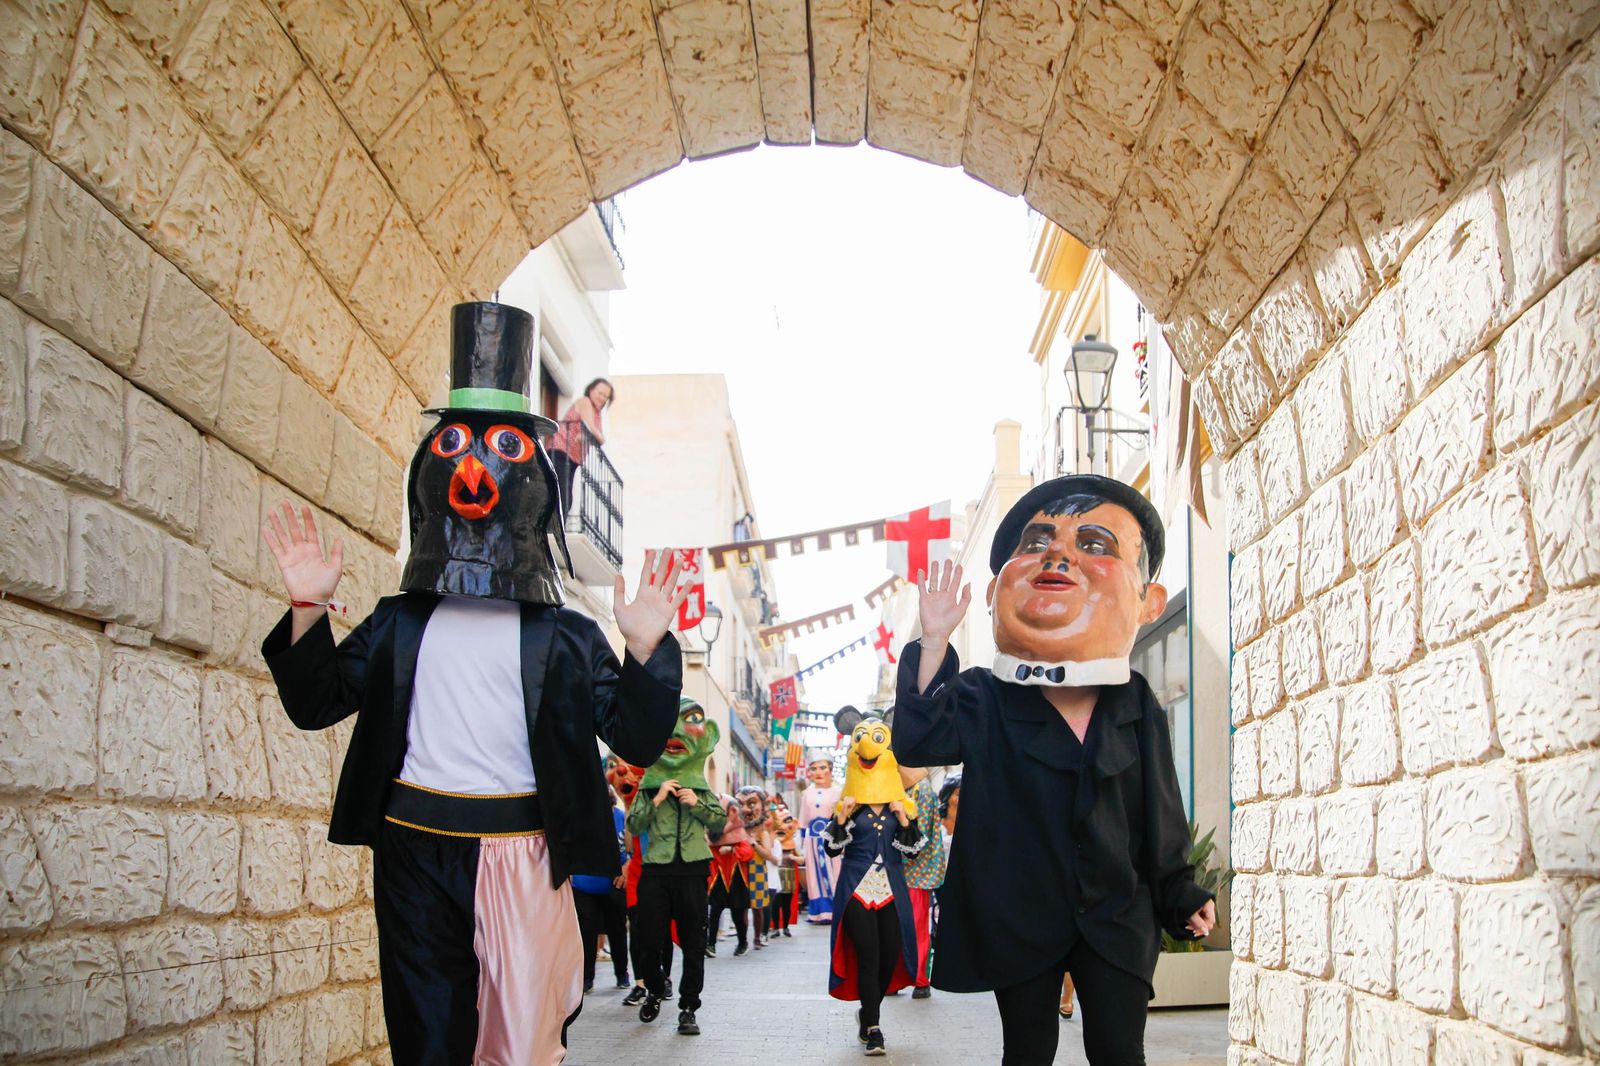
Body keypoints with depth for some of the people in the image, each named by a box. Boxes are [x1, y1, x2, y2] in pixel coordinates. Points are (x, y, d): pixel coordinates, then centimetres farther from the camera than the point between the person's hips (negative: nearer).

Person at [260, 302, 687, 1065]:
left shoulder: (565, 638, 6)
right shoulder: (398, 624, 12)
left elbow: (639, 740, 0)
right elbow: (314, 704, 7)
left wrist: (647, 649, -15)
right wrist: (308, 609, -6)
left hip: (520, 858, -1)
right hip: (414, 851, 2)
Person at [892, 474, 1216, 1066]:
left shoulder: (1138, 711, 0)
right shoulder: (986, 703, -6)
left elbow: (1160, 817, 7)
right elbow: (917, 740, -24)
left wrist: (1181, 895, 6)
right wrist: (934, 644, -29)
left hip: (1115, 920, 1)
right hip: (1020, 920, -1)